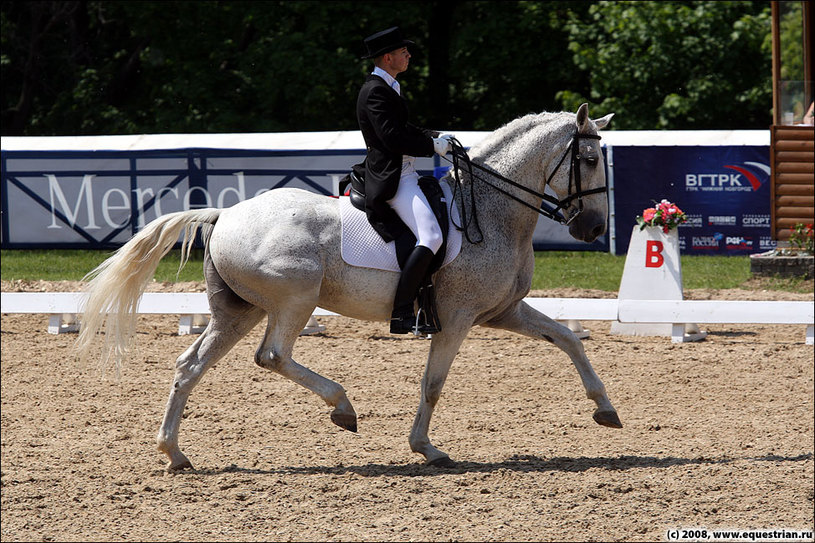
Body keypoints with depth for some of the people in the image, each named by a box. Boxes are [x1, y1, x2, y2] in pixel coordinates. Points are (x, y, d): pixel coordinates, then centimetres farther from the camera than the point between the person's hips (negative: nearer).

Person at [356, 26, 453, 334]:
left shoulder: (387, 87, 17)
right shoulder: (375, 91, -15)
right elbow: (393, 138, -22)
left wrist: (435, 137, 10)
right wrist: (432, 146, -12)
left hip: (403, 174, 11)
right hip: (393, 178, -11)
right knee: (431, 237, -22)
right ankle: (401, 314, -26)